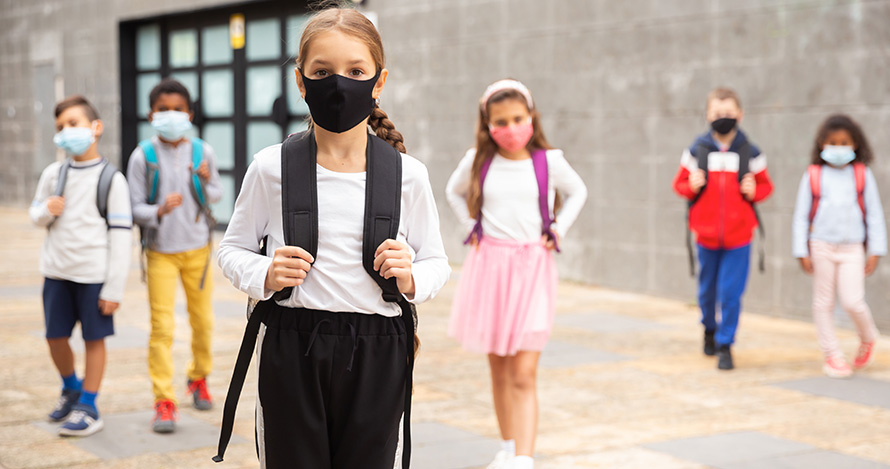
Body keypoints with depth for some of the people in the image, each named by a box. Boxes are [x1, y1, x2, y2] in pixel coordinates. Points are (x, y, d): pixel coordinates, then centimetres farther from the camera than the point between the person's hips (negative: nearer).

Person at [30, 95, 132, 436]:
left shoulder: (111, 179, -6)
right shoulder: (53, 174, 5)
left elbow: (120, 237, -7)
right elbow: (35, 215, 16)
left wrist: (114, 289, -10)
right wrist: (46, 212, -10)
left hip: (95, 274, -4)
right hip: (57, 271, 4)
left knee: (94, 338, 3)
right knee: (55, 337, 11)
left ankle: (88, 407, 16)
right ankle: (71, 388, 36)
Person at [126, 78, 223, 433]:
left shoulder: (202, 152, -2)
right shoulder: (143, 156, -8)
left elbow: (217, 195, 9)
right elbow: (135, 208, -7)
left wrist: (207, 185, -13)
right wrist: (159, 210, -28)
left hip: (197, 248, 2)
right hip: (160, 251, -2)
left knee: (203, 320, 12)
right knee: (161, 326, -7)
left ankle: (199, 378, 36)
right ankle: (164, 401, -2)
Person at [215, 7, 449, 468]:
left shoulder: (408, 174, 0)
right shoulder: (271, 168, -2)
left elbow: (436, 262, 10)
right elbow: (233, 249, 9)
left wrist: (411, 279, -12)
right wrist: (264, 275, -12)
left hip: (377, 355, 1)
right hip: (290, 349, 0)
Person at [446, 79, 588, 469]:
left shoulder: (548, 161, -2)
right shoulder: (478, 161, 1)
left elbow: (577, 192, 17)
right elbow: (454, 192, 22)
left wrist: (558, 230, 6)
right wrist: (472, 226, 10)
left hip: (532, 269, -2)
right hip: (489, 265, 2)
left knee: (523, 375, -10)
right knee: (499, 370, 12)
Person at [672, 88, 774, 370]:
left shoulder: (751, 153, -2)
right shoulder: (696, 151, -1)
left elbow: (766, 186, 8)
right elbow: (679, 184, 7)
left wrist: (753, 191, -14)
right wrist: (692, 186, -14)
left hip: (738, 237, -1)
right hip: (706, 233, 1)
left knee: (730, 292, -4)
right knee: (707, 289, 15)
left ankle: (725, 345, 7)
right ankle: (710, 328, 42)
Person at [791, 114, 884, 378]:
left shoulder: (863, 175, 1)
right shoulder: (813, 176, 0)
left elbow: (874, 214, 5)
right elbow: (801, 216, 3)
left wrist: (875, 251, 0)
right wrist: (802, 252, -1)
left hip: (852, 248, -1)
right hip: (821, 247, 1)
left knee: (853, 302, -10)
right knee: (823, 302, 6)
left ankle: (868, 339, 20)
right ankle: (831, 355, 17)